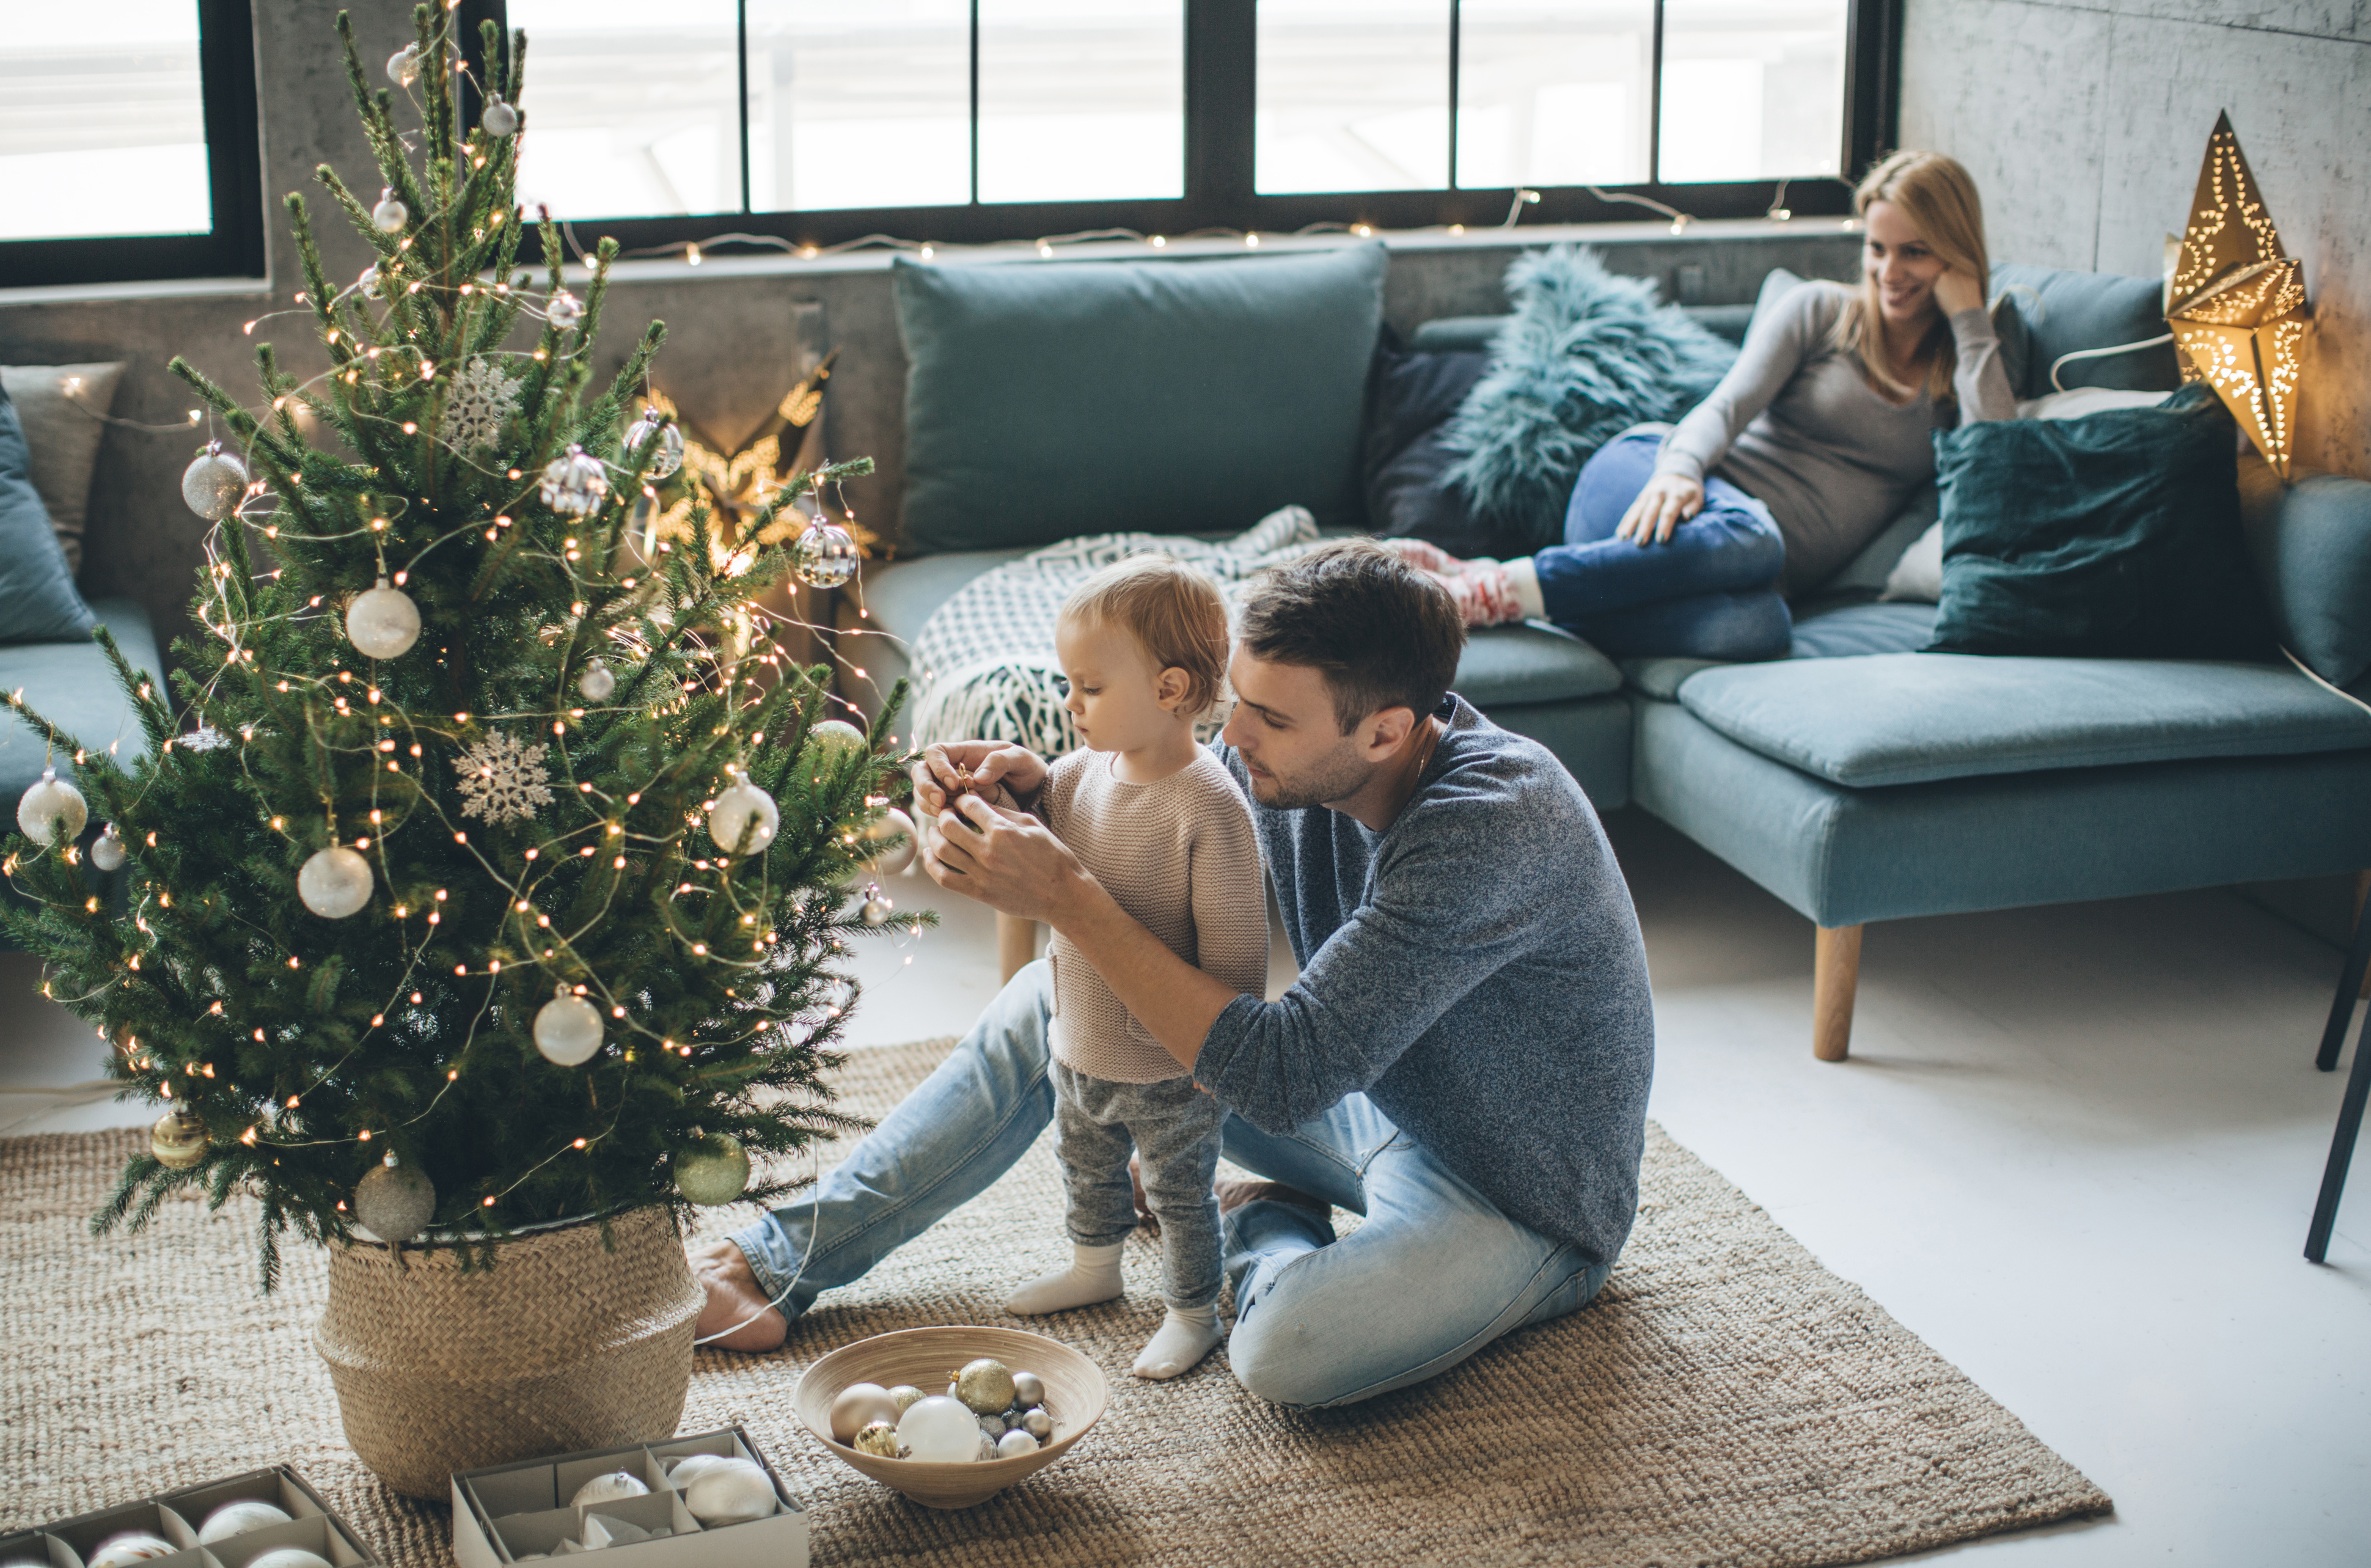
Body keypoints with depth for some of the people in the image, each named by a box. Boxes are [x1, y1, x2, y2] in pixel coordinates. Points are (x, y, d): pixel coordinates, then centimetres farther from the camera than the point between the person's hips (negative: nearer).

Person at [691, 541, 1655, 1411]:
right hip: (1372, 1091, 8)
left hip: (1523, 1202, -7)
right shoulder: (1298, 753, -13)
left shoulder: (1493, 825, -37)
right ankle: (781, 1267, 9)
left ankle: (1262, 1232, 2)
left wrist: (1065, 897, -37)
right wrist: (1034, 793, -20)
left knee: (1286, 1349, -36)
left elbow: (1283, 1079, -39)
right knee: (1057, 1000, 4)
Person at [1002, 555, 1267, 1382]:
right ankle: (1095, 1266, 53)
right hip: (1079, 1045, 8)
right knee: (1085, 1167, 29)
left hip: (1170, 1071, -7)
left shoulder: (1210, 809, -28)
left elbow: (1234, 950, -23)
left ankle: (1193, 1312, 34)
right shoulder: (1082, 773, -6)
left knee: (1180, 1193, 14)